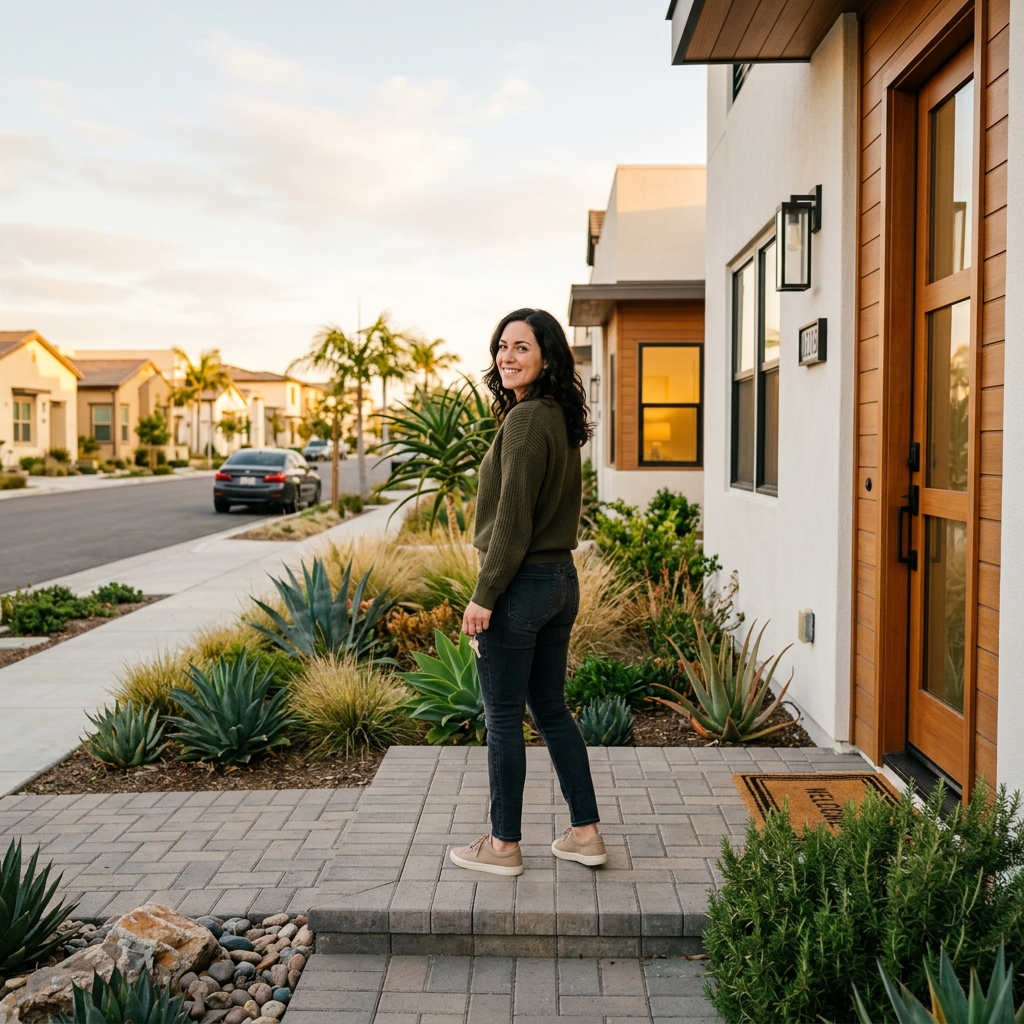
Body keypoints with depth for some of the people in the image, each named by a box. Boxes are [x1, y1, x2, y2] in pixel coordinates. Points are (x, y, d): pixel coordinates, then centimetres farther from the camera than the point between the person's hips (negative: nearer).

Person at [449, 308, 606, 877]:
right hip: (563, 579, 9)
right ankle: (586, 834, 25)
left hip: (522, 582, -9)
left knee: (504, 718, 4)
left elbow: (513, 519, -20)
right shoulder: (562, 419, 11)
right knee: (551, 707, 18)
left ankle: (504, 846, 18)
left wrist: (484, 596, -15)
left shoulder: (525, 420, -17)